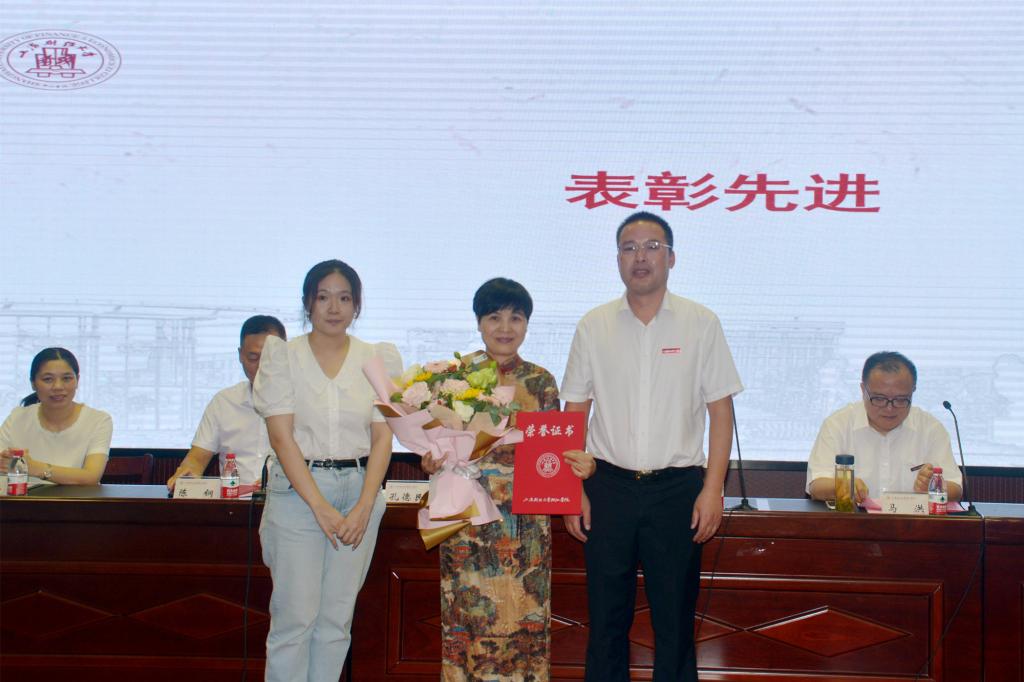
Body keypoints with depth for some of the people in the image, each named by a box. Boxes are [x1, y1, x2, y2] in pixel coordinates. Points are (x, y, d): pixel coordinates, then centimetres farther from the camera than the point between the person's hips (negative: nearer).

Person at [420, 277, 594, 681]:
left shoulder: (540, 381, 7)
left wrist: (581, 464, -12)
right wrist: (430, 461, -16)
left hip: (526, 522, 1)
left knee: (525, 617, 2)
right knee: (465, 617, 1)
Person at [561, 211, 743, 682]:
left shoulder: (701, 324, 2)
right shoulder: (593, 326, 6)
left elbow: (721, 412, 1)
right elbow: (573, 414, 8)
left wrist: (712, 490, -6)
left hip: (677, 488, -1)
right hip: (608, 486, 1)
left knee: (675, 619, 4)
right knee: (606, 618, 7)